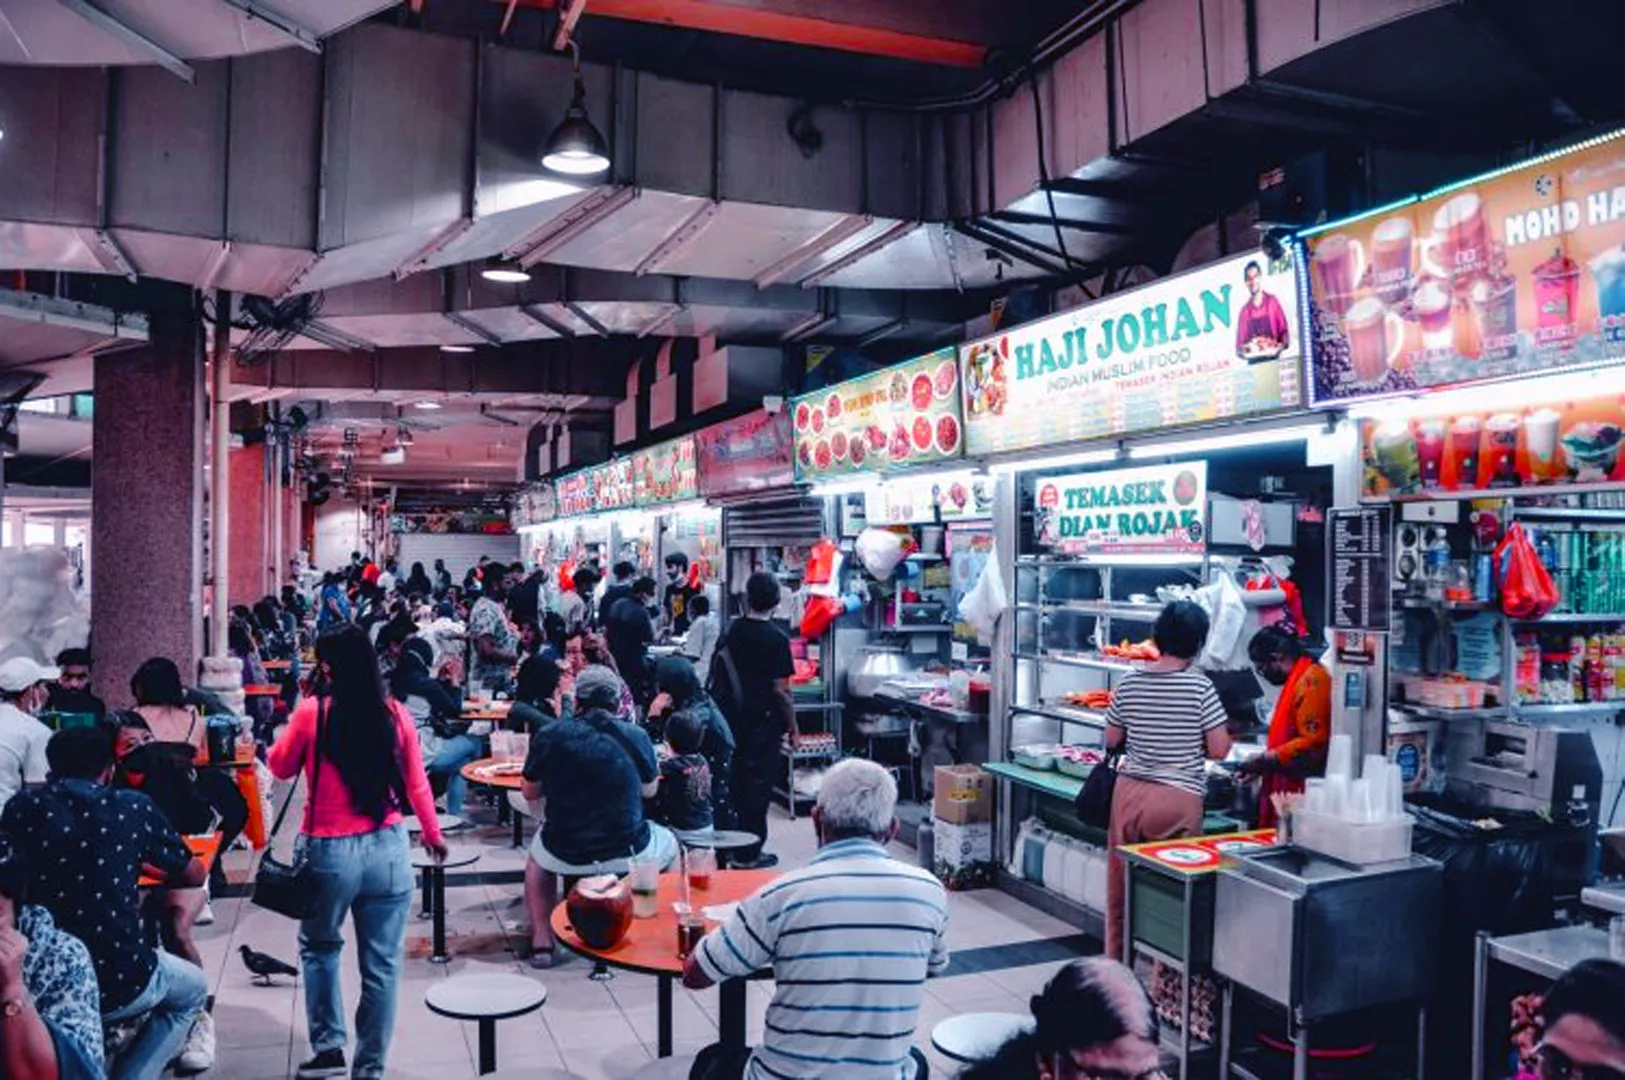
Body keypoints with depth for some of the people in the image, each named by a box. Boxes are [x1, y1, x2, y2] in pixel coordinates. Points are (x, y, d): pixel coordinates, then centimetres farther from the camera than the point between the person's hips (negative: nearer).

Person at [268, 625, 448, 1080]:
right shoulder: (395, 713, -2)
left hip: (330, 851, -1)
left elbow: (280, 768, 9)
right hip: (388, 849, 2)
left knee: (319, 947, 24)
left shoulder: (311, 712, -8)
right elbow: (416, 782, 7)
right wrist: (433, 833, 21)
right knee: (382, 964, 10)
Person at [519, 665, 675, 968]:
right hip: (628, 854, -1)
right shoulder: (636, 736, -5)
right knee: (670, 845, 31)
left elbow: (530, 792, 9)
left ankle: (542, 940, 25)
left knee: (537, 854, 36)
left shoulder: (548, 736, -5)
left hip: (565, 855, 1)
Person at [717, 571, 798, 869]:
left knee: (736, 780, 17)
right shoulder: (777, 639, -16)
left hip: (734, 718, 6)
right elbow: (781, 689, -16)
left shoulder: (733, 631, 1)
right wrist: (792, 724, -5)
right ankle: (749, 853, 8)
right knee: (758, 784, 3)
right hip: (764, 721, -6)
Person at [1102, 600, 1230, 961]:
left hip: (1129, 792, 4)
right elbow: (1218, 750, -8)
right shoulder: (1200, 687, -10)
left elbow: (1111, 740, 8)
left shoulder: (1130, 682, 1)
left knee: (1121, 885, 13)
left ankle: (1116, 960, 25)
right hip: (1177, 799, -4)